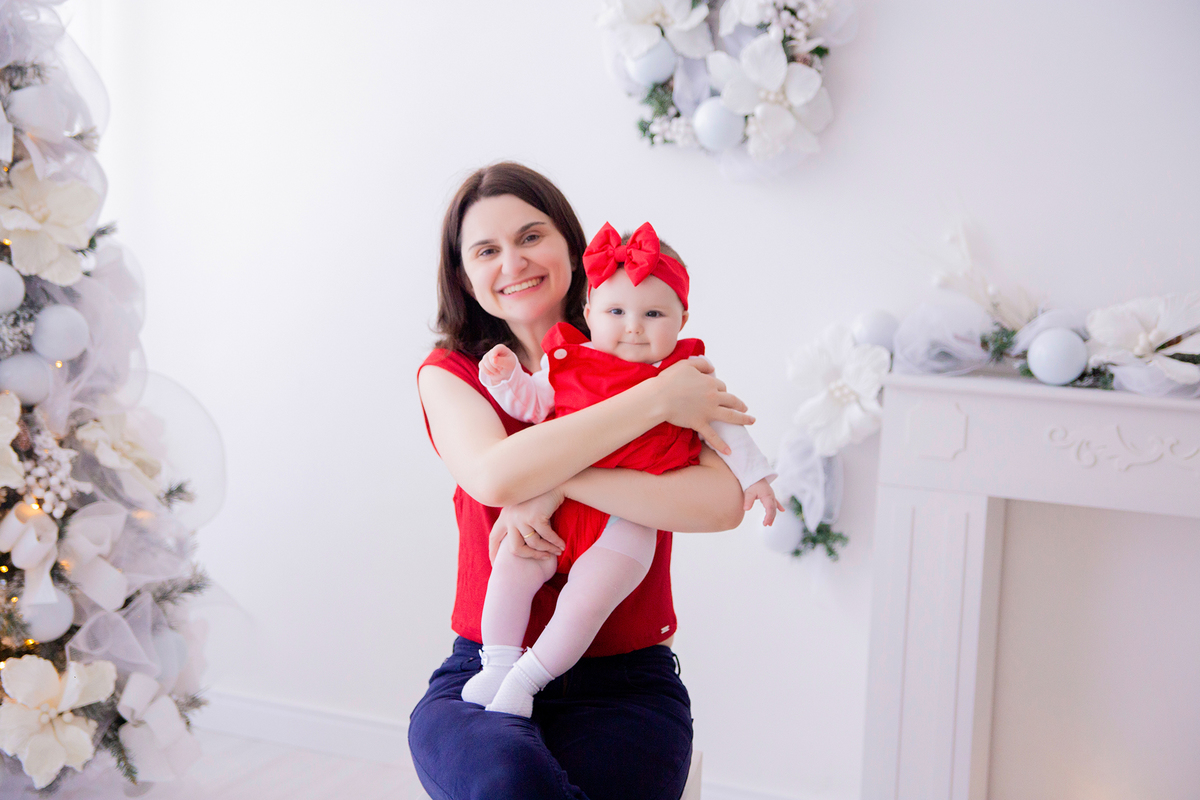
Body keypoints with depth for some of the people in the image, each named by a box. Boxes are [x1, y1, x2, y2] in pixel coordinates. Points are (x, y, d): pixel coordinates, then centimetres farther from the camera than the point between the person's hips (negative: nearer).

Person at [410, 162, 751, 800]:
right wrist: (656, 399, -15)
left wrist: (559, 484, -20)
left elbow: (722, 502, -13)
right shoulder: (450, 372, 7)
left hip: (626, 682, 0)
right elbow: (494, 474, -18)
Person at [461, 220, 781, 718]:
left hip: (628, 520, -2)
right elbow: (533, 403, 12)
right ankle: (497, 665, 5)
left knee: (585, 601, -17)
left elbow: (723, 427, 13)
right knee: (511, 567, -14)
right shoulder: (570, 363, 9)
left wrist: (753, 475, 9)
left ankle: (527, 679, 3)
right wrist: (507, 377, -5)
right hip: (553, 509, 2)